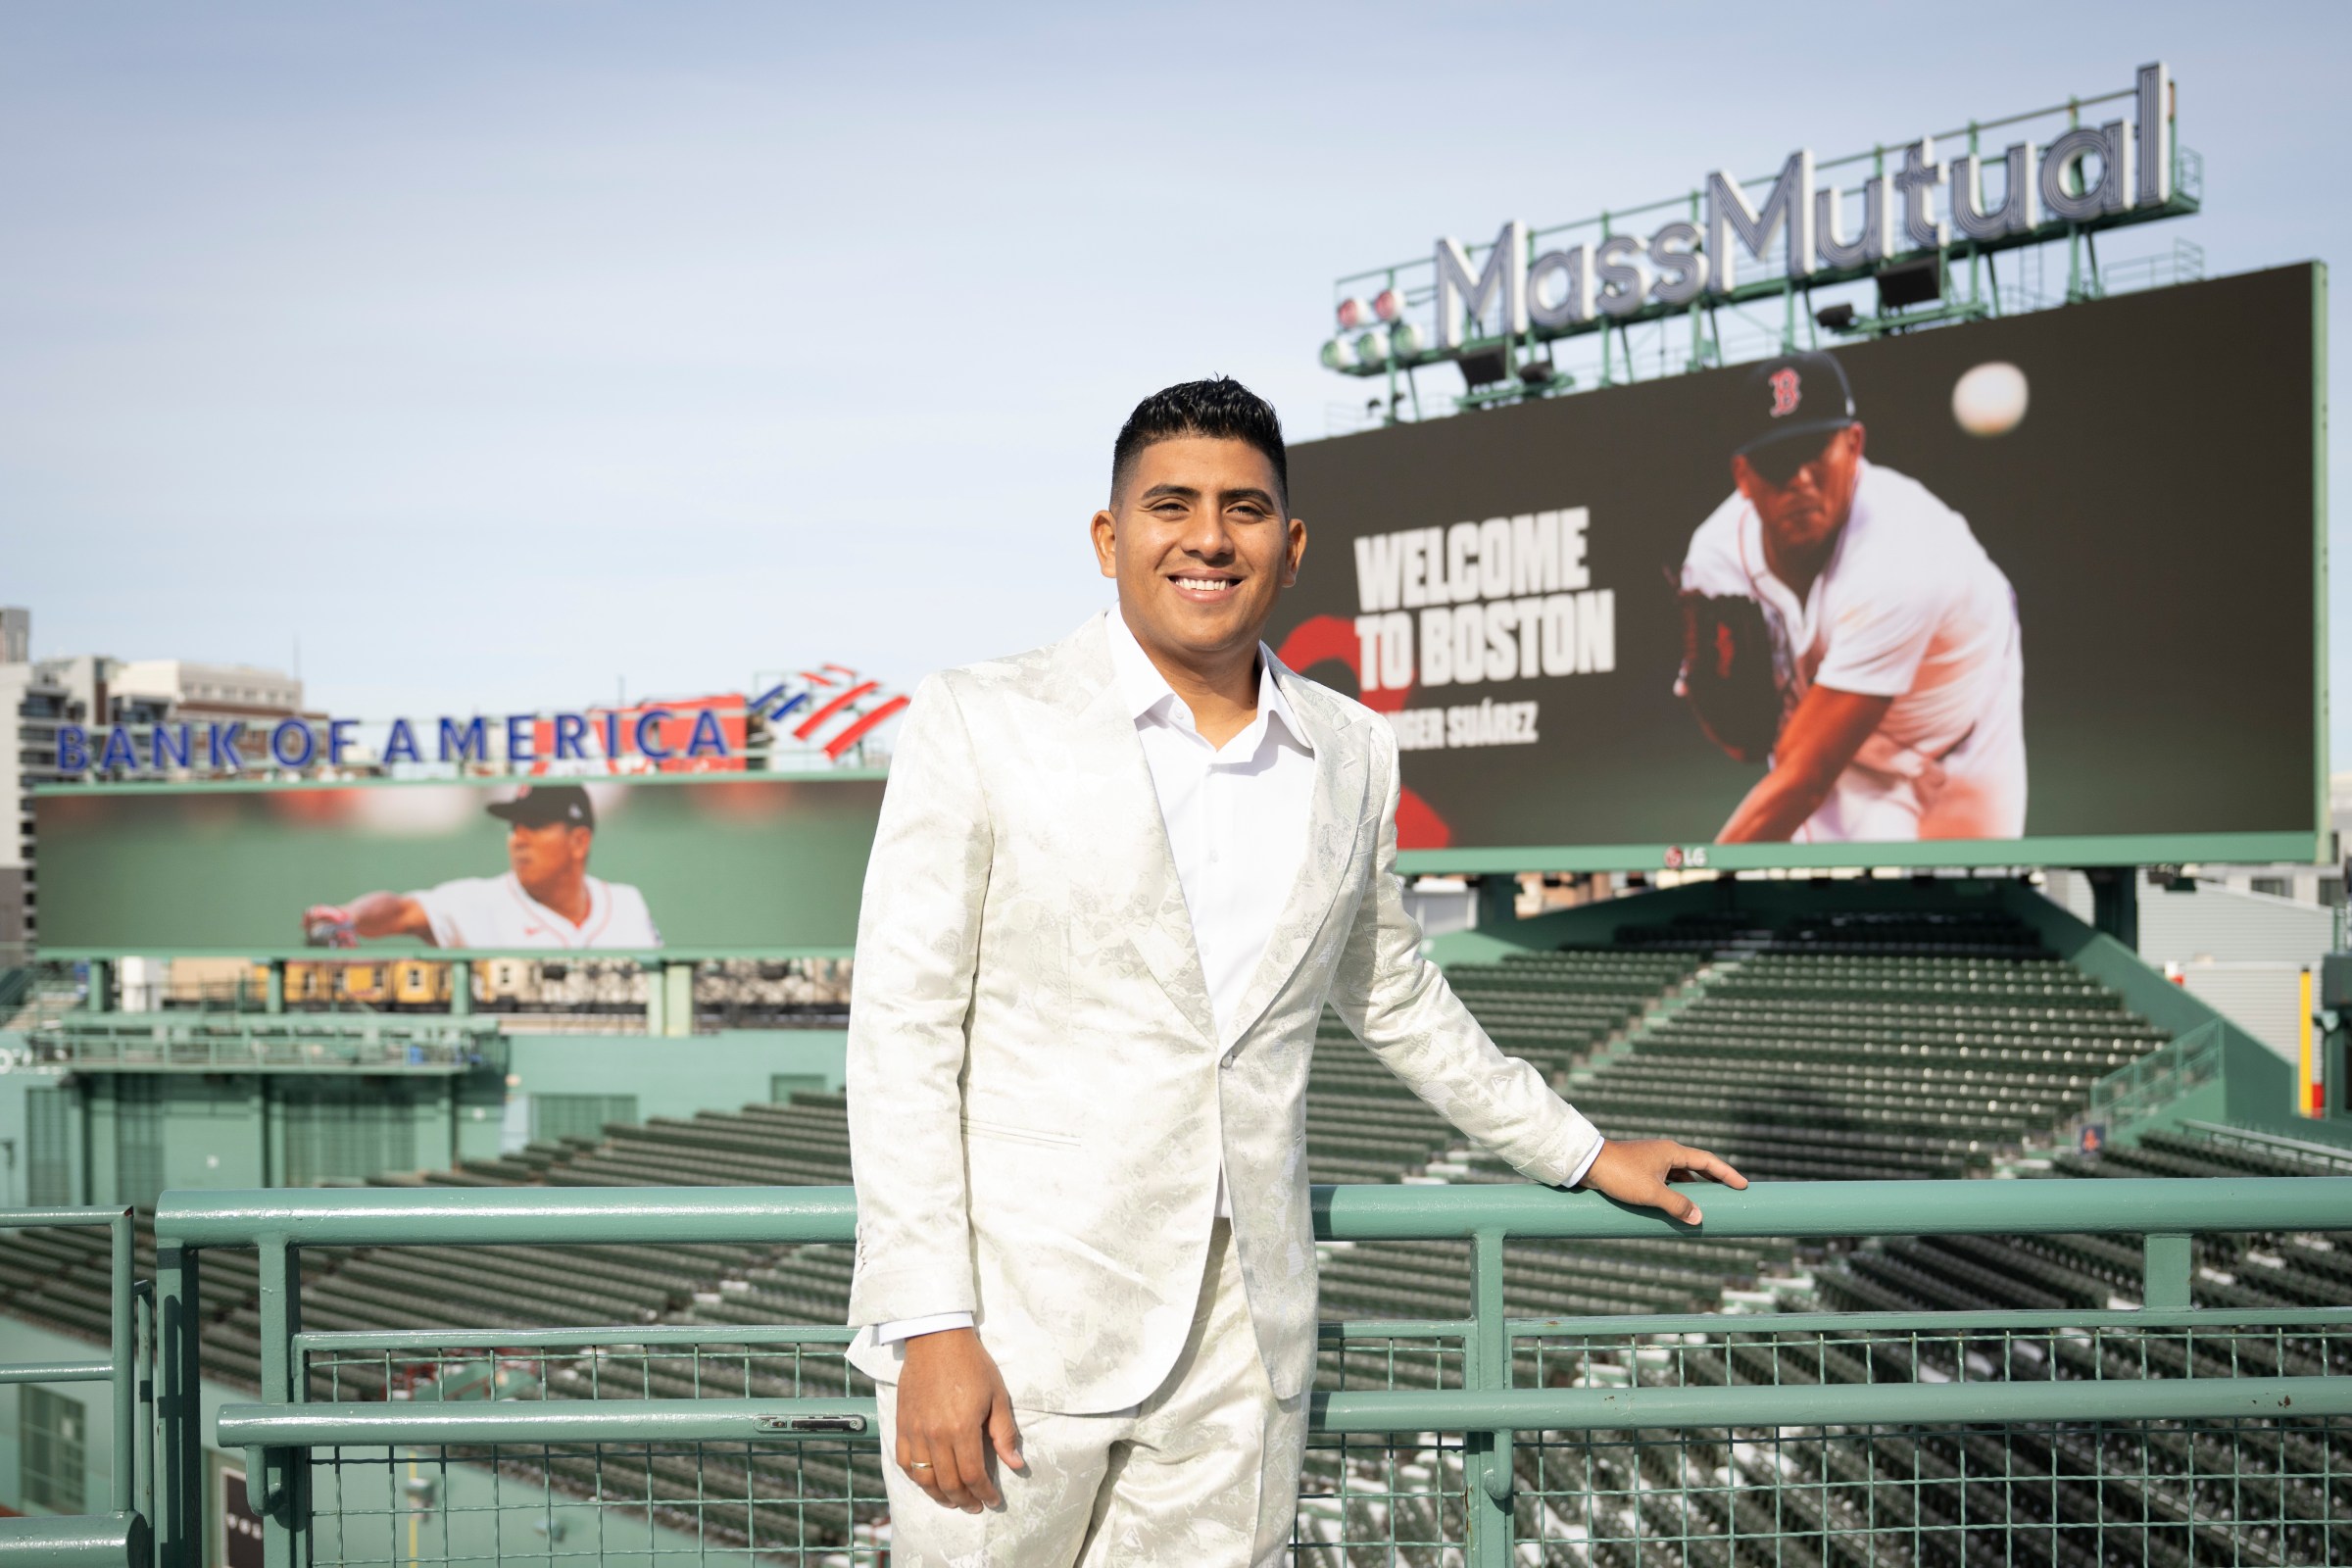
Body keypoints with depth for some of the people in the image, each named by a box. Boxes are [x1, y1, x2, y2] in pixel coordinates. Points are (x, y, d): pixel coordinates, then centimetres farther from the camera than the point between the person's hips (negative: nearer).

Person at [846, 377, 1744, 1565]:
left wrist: (1581, 1155, 29)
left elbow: (1396, 998, 24)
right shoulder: (980, 726, -4)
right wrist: (929, 1327, -13)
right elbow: (902, 1029, -7)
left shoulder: (1350, 754, 9)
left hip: (1241, 1336, 4)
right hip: (1016, 1327, -3)